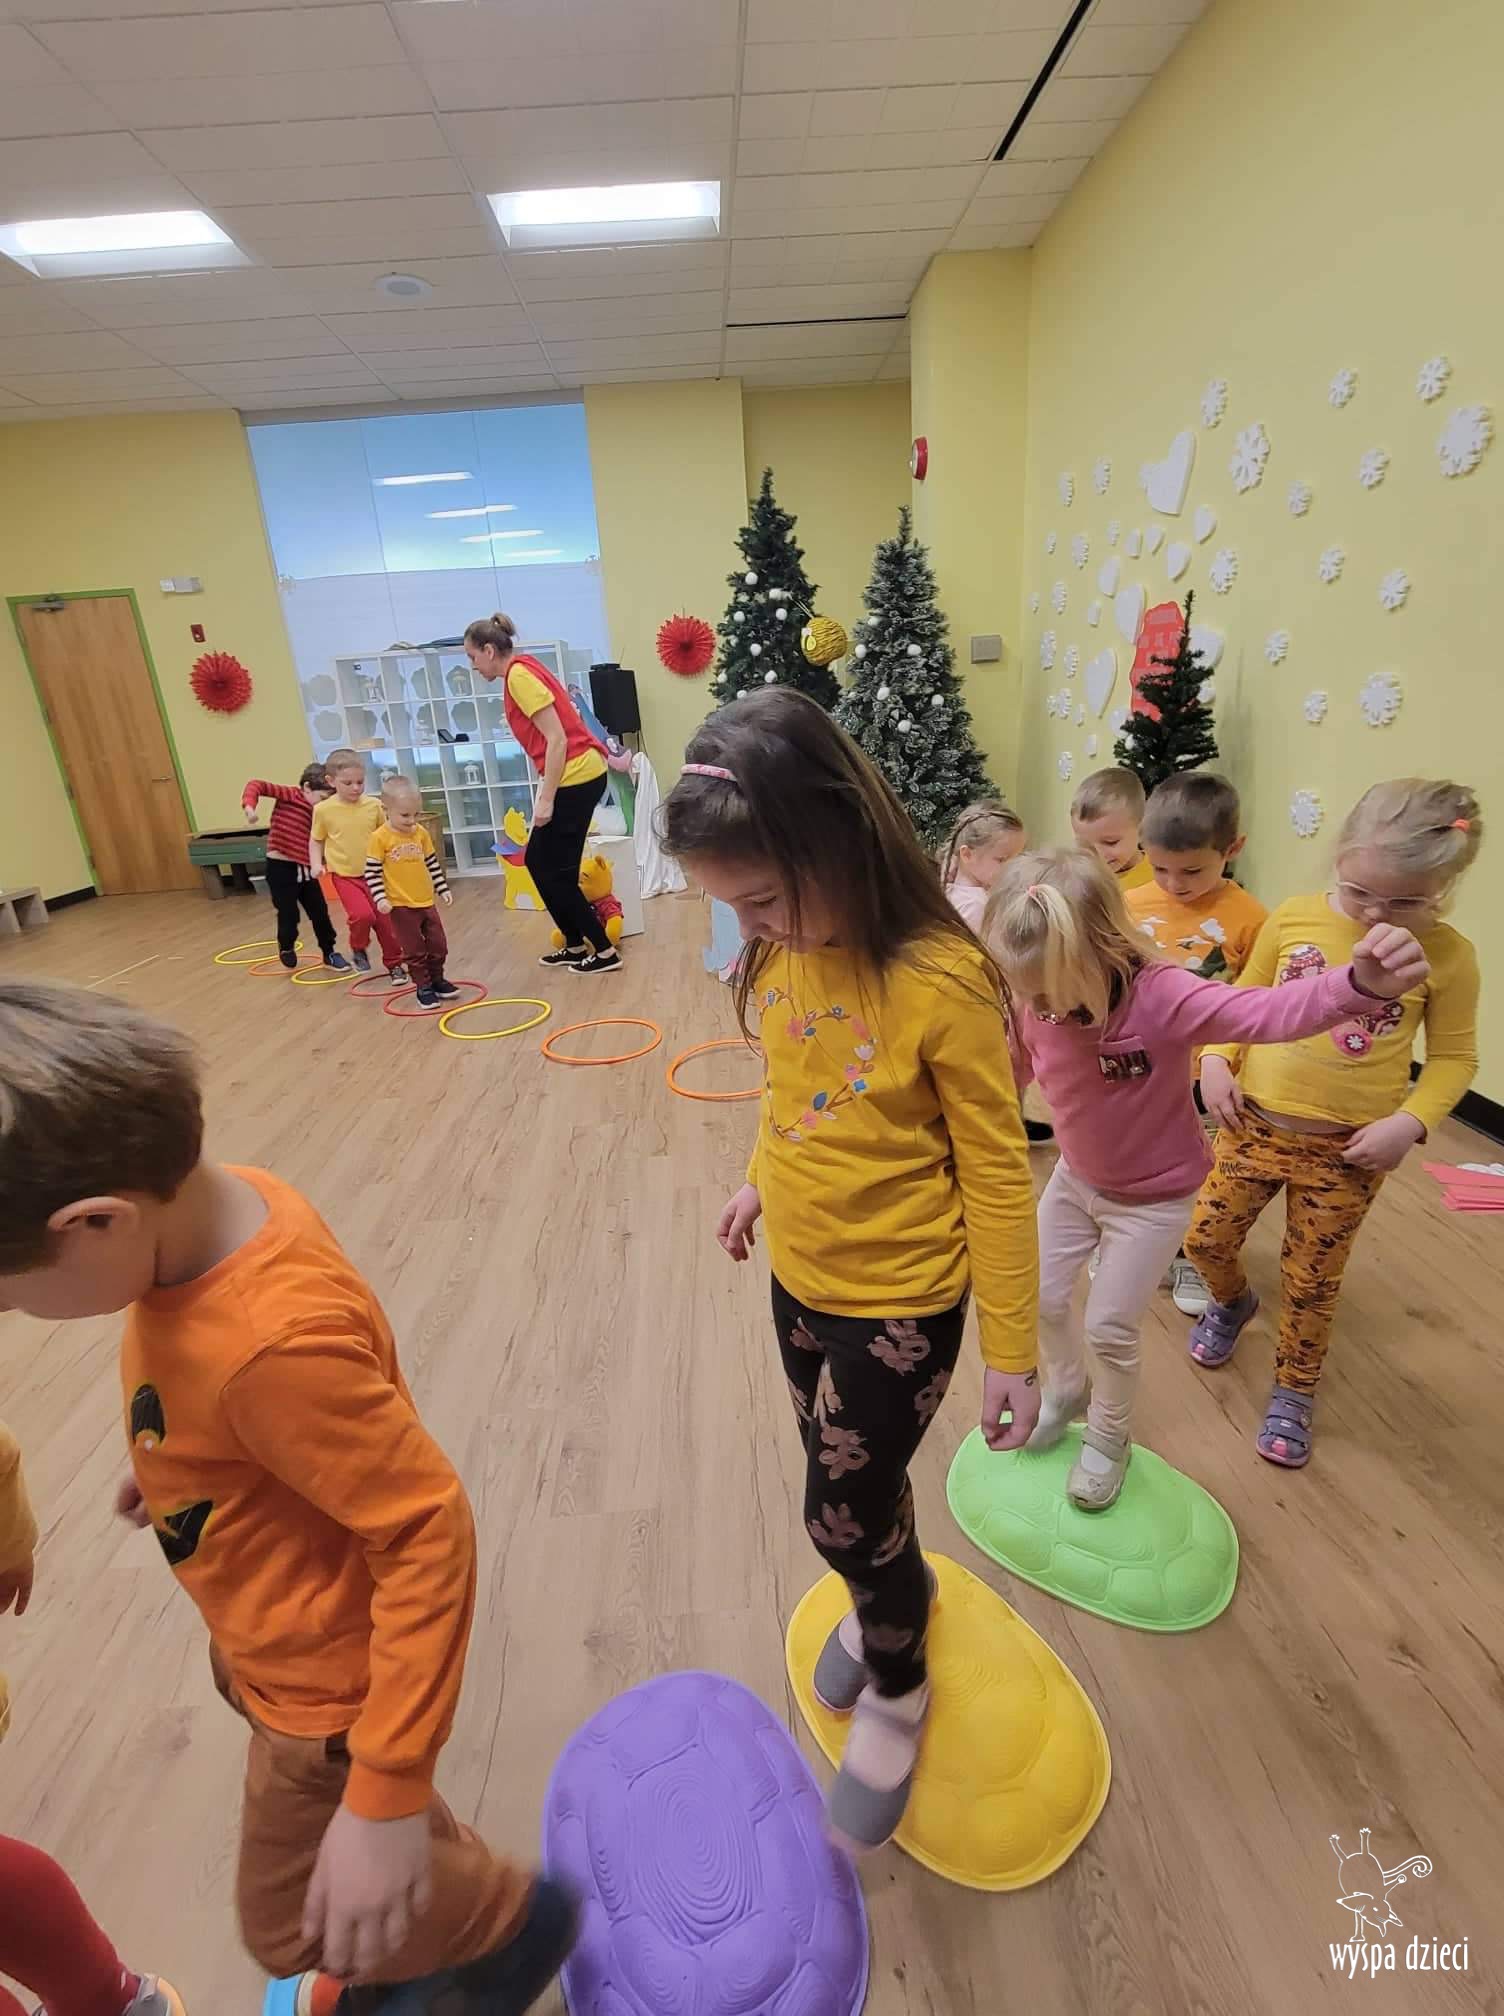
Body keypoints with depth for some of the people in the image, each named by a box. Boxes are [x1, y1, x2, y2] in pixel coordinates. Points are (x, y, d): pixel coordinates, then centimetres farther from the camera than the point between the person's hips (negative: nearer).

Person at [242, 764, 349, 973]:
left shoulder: (318, 812, 7)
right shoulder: (290, 795, -10)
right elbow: (257, 785, -18)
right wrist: (250, 806, -34)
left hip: (305, 869, 6)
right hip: (281, 867, -6)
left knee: (320, 913, 9)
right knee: (289, 915, 4)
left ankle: (330, 953, 24)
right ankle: (286, 947, 33)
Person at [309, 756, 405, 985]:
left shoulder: (374, 805, -5)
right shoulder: (323, 810, -7)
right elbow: (316, 841, 7)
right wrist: (317, 863, -8)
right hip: (345, 875, -2)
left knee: (386, 920, 5)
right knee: (362, 915, -22)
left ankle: (394, 965, 24)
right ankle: (358, 949, 9)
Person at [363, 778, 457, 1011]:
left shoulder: (421, 832, 2)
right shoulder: (380, 837, -12)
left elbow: (433, 864, 12)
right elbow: (372, 872, -11)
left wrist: (443, 888, 12)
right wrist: (380, 898, -19)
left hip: (426, 902, 5)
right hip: (401, 905, -5)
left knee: (438, 945, 12)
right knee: (415, 950, 4)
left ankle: (437, 980, 30)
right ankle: (423, 987, 17)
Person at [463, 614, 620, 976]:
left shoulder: (519, 676, -13)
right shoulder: (520, 672, 16)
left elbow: (557, 739, -19)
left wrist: (545, 799, -18)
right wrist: (546, 792, 17)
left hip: (577, 778, -10)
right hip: (576, 776, 10)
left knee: (555, 871, -1)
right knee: (538, 861, 15)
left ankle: (605, 951, 6)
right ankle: (576, 945, 21)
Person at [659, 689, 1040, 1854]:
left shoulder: (941, 983, -28)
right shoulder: (781, 951, -8)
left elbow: (998, 1177, -19)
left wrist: (1012, 1347, -12)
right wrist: (762, 1181, 18)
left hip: (900, 1301, -5)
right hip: (799, 1277, 6)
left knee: (846, 1514, 11)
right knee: (851, 1488, 25)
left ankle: (897, 1689, 44)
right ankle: (892, 1603, 57)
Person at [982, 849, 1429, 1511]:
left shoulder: (1162, 996, -34)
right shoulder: (1033, 1007, -19)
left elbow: (1271, 1013, -46)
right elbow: (1010, 1077, 0)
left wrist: (1358, 986, -63)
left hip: (1155, 1196, -5)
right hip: (1075, 1179, 5)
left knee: (1109, 1328, 5)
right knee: (1040, 1298, 14)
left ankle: (1109, 1436, 38)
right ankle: (1065, 1390, 48)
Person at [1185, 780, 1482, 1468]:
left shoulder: (1447, 955, -10)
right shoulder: (1293, 918, -8)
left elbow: (1453, 1057, -2)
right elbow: (1245, 998, 5)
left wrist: (1409, 1123, -17)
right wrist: (1216, 1061, -9)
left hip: (1345, 1152, -1)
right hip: (1253, 1124, 2)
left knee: (1311, 1283, 12)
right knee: (1206, 1238, 11)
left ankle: (1293, 1392, 37)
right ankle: (1231, 1301, 47)